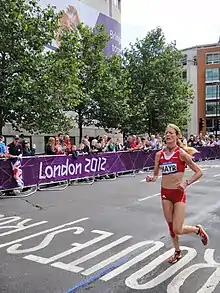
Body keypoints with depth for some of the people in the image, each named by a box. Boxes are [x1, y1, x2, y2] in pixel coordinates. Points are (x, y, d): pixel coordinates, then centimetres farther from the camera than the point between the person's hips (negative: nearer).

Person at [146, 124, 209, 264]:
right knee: (171, 227, 14)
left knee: (177, 230, -5)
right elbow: (156, 174, 11)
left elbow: (199, 172, -8)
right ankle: (177, 252, 36)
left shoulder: (181, 153, -11)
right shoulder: (159, 154, 1)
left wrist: (186, 183, -19)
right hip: (165, 193, 4)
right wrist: (152, 178, -10)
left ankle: (198, 229, 26)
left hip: (179, 193, -4)